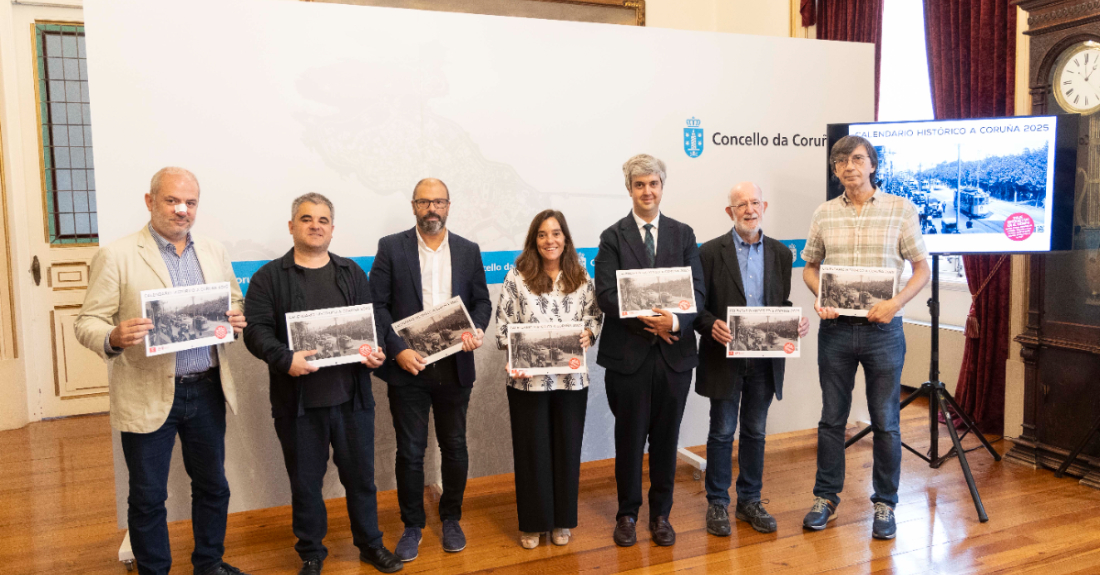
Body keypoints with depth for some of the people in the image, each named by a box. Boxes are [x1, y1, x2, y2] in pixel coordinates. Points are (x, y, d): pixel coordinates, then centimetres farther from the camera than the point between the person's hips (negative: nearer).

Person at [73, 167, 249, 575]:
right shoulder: (116, 256, -6)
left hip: (207, 390, 4)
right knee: (148, 497, 9)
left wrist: (236, 320, -8)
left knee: (213, 485, 16)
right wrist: (115, 337, -28)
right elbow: (87, 323, -6)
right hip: (149, 396, -4)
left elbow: (235, 304, 16)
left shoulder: (215, 253, 8)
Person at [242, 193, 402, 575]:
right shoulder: (269, 278, 0)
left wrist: (376, 351, -10)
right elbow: (257, 330, -7)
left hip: (352, 396, 2)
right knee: (305, 481, 11)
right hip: (298, 400, -2)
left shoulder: (352, 273, 10)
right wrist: (284, 358, -24)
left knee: (360, 474, 13)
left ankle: (370, 544, 31)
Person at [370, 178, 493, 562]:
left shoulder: (468, 251, 7)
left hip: (455, 368, 2)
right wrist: (397, 349, -15)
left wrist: (477, 330, -11)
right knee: (410, 451, 7)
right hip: (407, 367, -2)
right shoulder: (391, 247, -1)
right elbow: (377, 305, -4)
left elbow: (481, 301, 9)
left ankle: (451, 519, 32)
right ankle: (412, 526, 25)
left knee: (454, 447, 13)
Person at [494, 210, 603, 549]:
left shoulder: (581, 278, 5)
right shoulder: (517, 277, -2)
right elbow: (504, 323, -2)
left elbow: (595, 315, 10)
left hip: (572, 378, 2)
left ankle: (562, 521, 28)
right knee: (531, 449, 8)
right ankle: (533, 523, 24)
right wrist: (513, 356, -15)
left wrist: (588, 334, -10)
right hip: (527, 378, -2)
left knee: (567, 447, 11)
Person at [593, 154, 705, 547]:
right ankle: (627, 514, 26)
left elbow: (696, 290, 1)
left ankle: (661, 514, 27)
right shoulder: (613, 237, 2)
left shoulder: (683, 235, 8)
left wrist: (676, 320, -18)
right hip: (628, 353, -2)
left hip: (674, 353, 2)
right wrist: (645, 320, -18)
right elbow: (605, 294, -7)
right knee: (629, 437, 9)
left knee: (666, 438, 11)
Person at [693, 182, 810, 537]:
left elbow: (782, 303, 12)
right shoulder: (711, 252, -5)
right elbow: (697, 305, -5)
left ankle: (750, 501, 28)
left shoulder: (780, 253, 7)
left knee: (755, 431, 14)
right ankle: (717, 504, 20)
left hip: (765, 358, 4)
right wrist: (712, 325, -24)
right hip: (725, 357, -3)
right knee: (722, 432, 6)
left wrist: (797, 321, -8)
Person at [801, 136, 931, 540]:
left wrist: (896, 302, -17)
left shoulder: (901, 209, -1)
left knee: (886, 422, 6)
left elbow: (922, 268, 0)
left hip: (883, 329, -2)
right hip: (835, 328, 2)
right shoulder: (824, 213, 6)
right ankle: (826, 498, 24)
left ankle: (884, 504, 22)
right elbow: (810, 266, 13)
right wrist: (818, 297, -7)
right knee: (832, 417, 11)